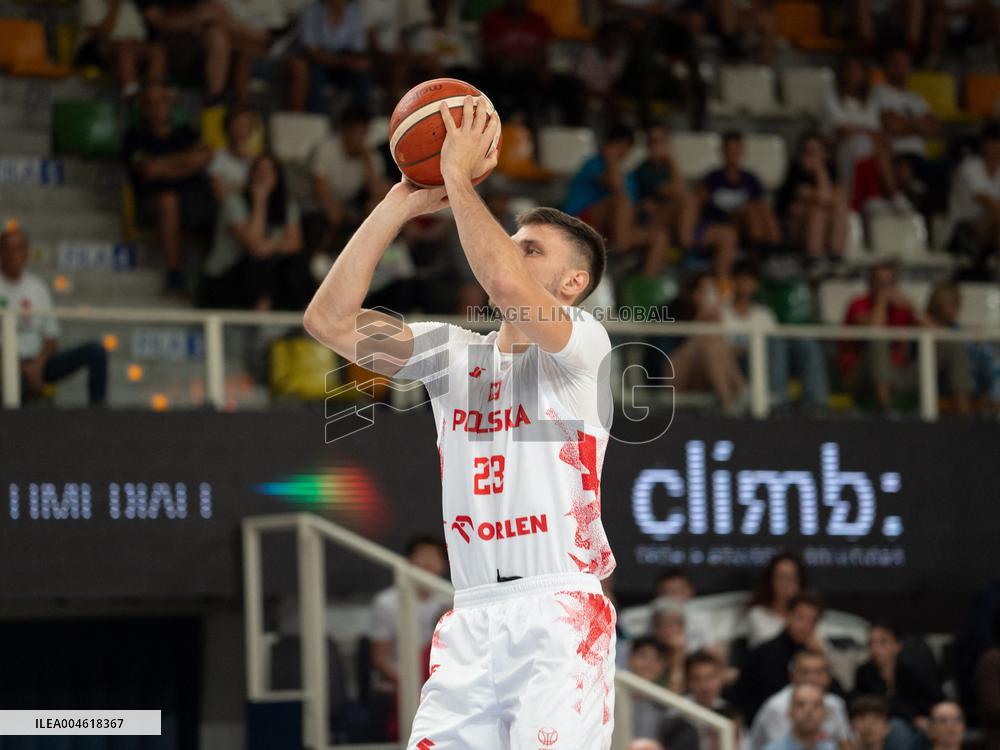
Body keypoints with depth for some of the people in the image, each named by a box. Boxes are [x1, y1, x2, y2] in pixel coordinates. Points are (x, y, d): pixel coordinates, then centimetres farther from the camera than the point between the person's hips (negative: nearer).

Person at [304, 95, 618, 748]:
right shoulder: (456, 354, 18)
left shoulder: (582, 341, 0)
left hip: (558, 614, -5)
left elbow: (505, 284, -21)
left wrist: (460, 178, -9)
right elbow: (330, 319, 9)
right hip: (471, 621, 6)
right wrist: (401, 204, 5)